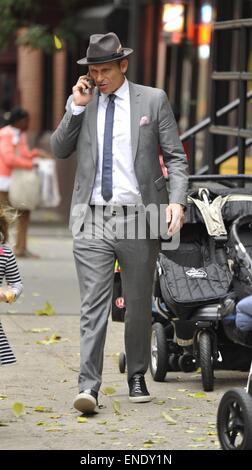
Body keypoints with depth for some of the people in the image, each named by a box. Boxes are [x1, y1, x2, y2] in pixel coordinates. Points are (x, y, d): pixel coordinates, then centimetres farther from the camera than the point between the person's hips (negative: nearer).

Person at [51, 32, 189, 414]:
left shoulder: (153, 100, 3)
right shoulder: (82, 102, 9)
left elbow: (175, 156, 3)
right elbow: (59, 150, 7)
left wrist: (177, 200, -11)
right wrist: (77, 107, -4)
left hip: (139, 216, 0)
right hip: (93, 220, 1)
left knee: (139, 305, 9)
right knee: (94, 305, -7)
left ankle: (137, 379, 23)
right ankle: (88, 386, -11)